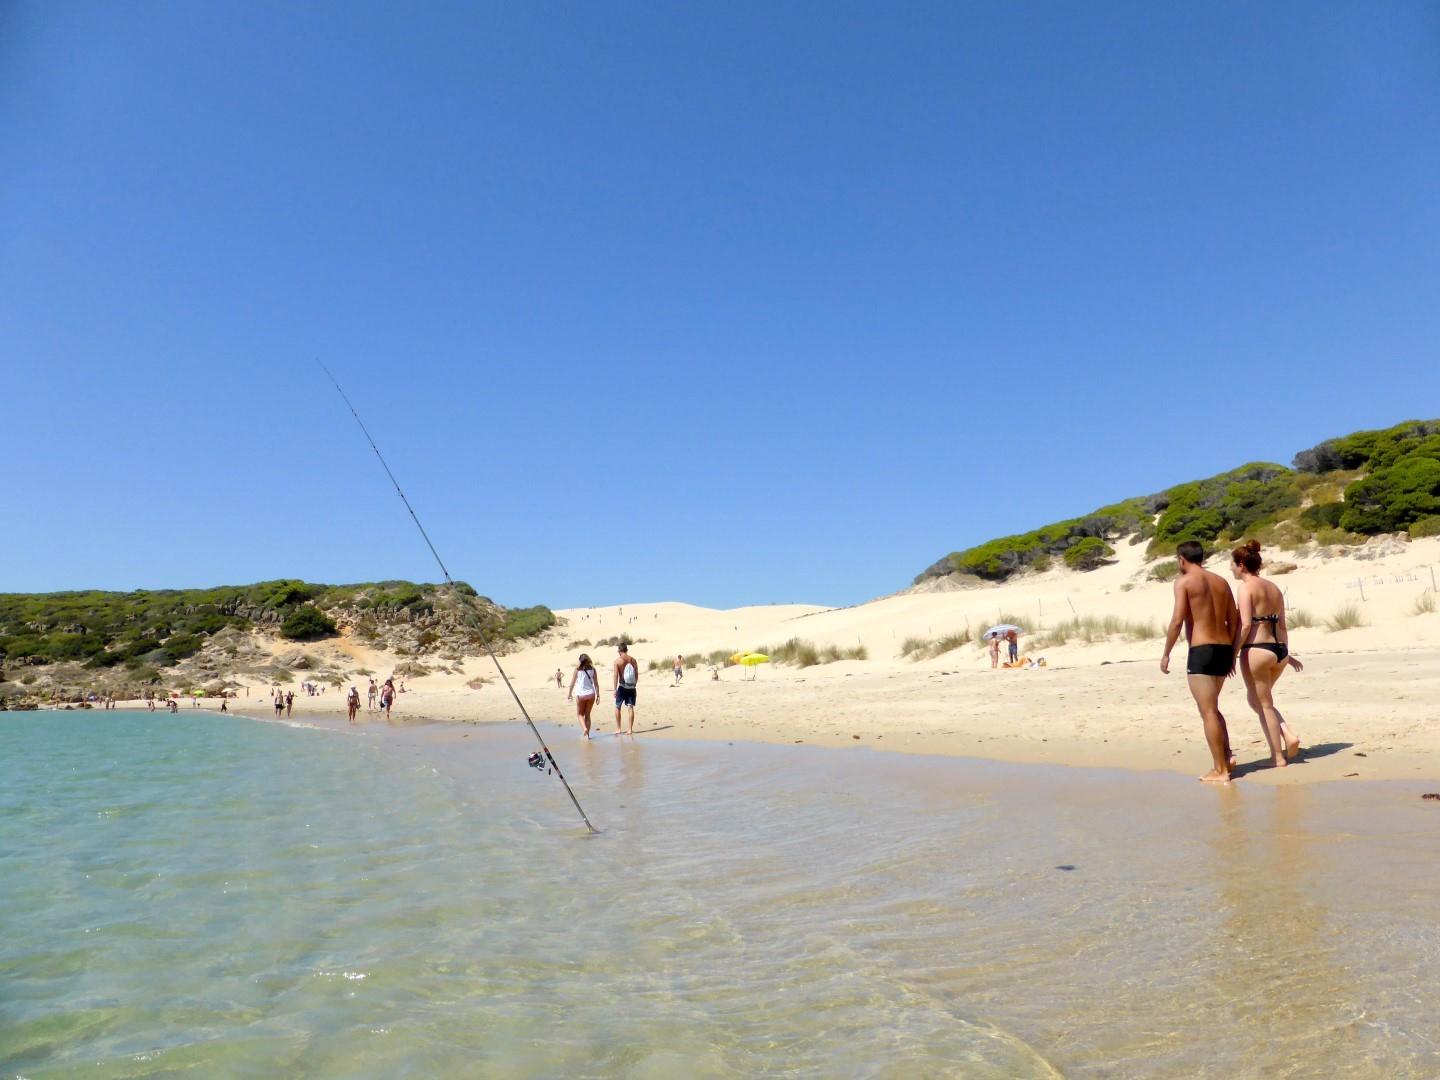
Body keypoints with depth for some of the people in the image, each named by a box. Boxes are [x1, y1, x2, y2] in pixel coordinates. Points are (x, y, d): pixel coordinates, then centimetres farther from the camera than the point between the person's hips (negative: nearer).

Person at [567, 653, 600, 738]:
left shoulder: (577, 669, -3)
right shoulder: (592, 669, 2)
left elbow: (572, 682, -1)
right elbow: (596, 683, 0)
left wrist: (570, 694, 9)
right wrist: (598, 694, 6)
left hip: (580, 694, -2)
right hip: (590, 694, 2)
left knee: (580, 714, 15)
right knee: (587, 714, 14)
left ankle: (584, 728, -9)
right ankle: (587, 734, 12)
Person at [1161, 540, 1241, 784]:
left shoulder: (1184, 581, -6)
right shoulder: (1221, 581, 13)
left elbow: (1177, 620, -15)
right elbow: (1234, 620, 13)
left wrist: (1166, 654, -7)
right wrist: (1231, 655, 20)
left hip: (1201, 651, -7)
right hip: (1224, 649, 7)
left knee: (1208, 711, -1)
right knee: (1211, 707, 22)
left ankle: (1220, 770, 1)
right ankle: (1227, 756, 13)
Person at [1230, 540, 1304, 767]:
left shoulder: (1246, 586, -9)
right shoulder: (1274, 587, 13)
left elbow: (1245, 624, -17)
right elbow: (1282, 625, 17)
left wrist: (1233, 653, -12)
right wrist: (1286, 654, 24)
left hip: (1257, 650, -7)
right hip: (1280, 650, 8)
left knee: (1263, 704, 6)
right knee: (1256, 698, 22)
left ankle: (1278, 757, 12)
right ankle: (1288, 736, 7)